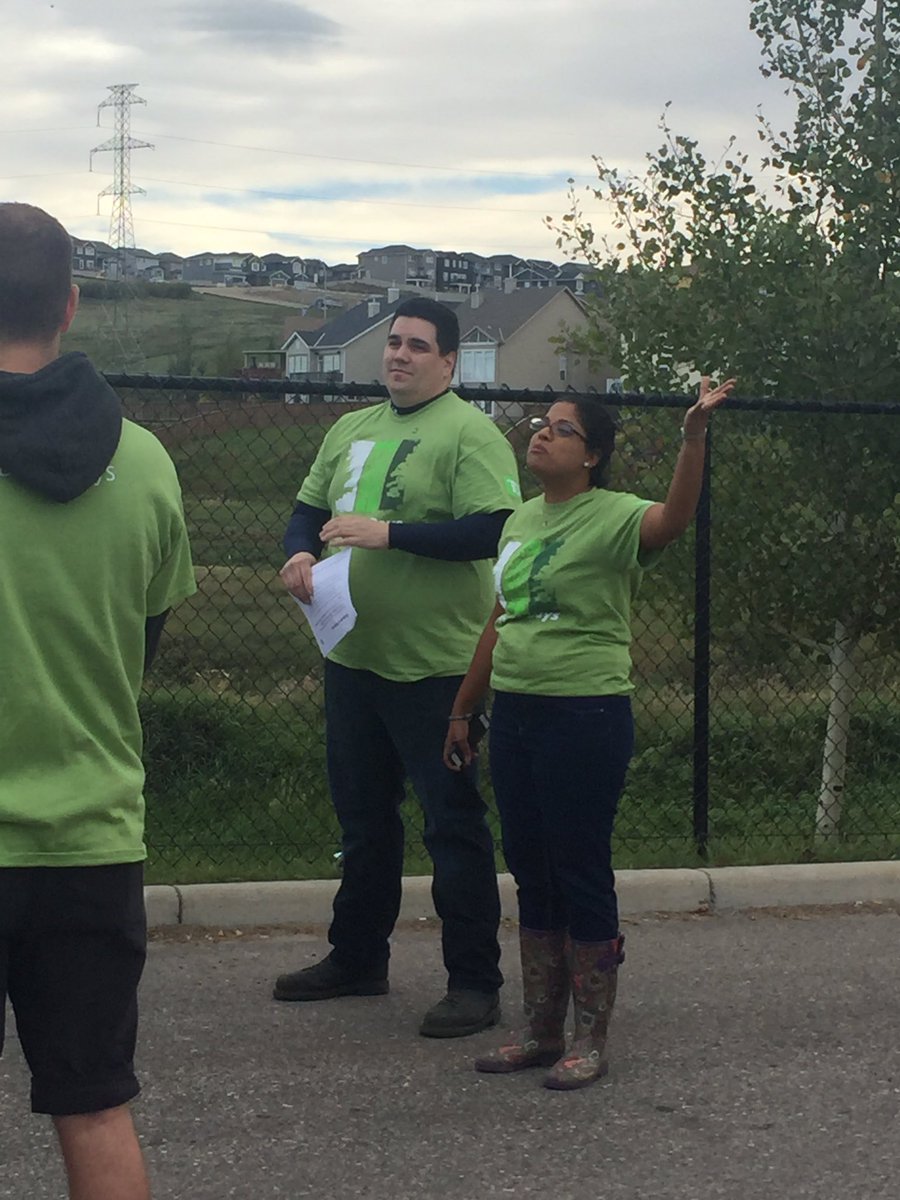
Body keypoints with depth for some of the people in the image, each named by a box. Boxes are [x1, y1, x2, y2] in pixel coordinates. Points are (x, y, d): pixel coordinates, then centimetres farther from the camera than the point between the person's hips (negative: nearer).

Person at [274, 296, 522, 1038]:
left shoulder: (469, 433, -11)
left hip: (435, 664, -7)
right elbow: (309, 509, 19)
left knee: (453, 823, -1)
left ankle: (474, 983, 7)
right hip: (353, 656, 8)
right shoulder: (351, 431, 13)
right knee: (363, 815, 18)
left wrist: (388, 533, -24)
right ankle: (357, 959, 32)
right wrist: (302, 553, -4)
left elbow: (492, 530, -21)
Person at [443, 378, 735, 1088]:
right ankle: (542, 1031, 25)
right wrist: (463, 710, 23)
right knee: (532, 876, 14)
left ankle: (590, 1042, 11)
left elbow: (674, 518, -33)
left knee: (581, 876, 0)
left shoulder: (612, 517, -10)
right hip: (514, 713, 8)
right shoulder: (522, 521, 13)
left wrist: (695, 432, -46)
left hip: (586, 717, -8)